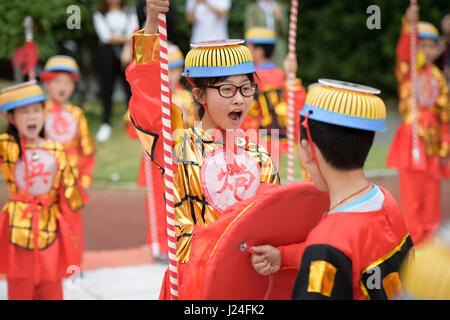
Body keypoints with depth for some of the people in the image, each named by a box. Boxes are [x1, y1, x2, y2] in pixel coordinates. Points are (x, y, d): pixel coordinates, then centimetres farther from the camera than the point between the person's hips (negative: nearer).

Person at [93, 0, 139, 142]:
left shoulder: (130, 14, 14)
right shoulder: (99, 15, 10)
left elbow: (132, 33, 1)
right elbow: (105, 36, -3)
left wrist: (127, 51, -14)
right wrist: (125, 38, -5)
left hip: (127, 51, 1)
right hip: (107, 52, 0)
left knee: (130, 86, -7)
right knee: (107, 87, -1)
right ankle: (106, 123, 6)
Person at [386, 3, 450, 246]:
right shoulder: (408, 69, -1)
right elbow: (403, 51, -24)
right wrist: (409, 25, -40)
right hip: (411, 138, -4)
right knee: (412, 189, -5)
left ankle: (429, 234, 19)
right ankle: (414, 235, 4)